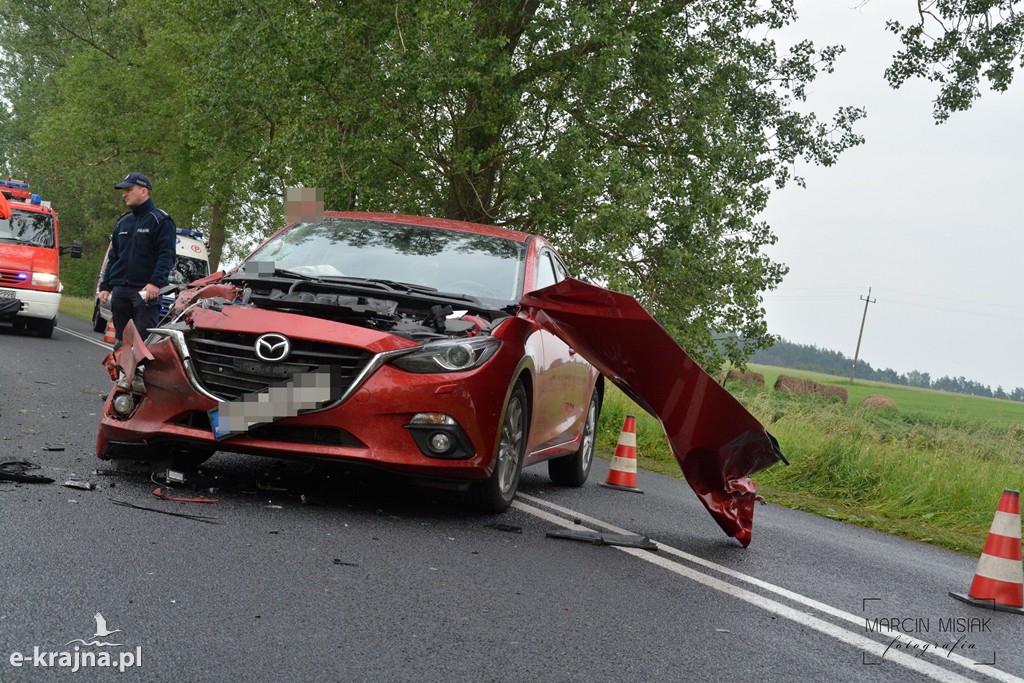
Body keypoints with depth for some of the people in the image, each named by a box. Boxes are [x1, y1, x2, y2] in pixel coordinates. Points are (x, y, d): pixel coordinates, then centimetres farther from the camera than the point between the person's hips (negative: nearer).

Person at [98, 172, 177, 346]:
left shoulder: (160, 220, -1)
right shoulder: (123, 222, 21)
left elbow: (167, 255, -11)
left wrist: (155, 283, -23)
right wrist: (105, 286, 16)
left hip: (146, 291, -7)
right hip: (120, 289, 7)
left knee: (144, 341, -12)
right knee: (120, 342, 8)